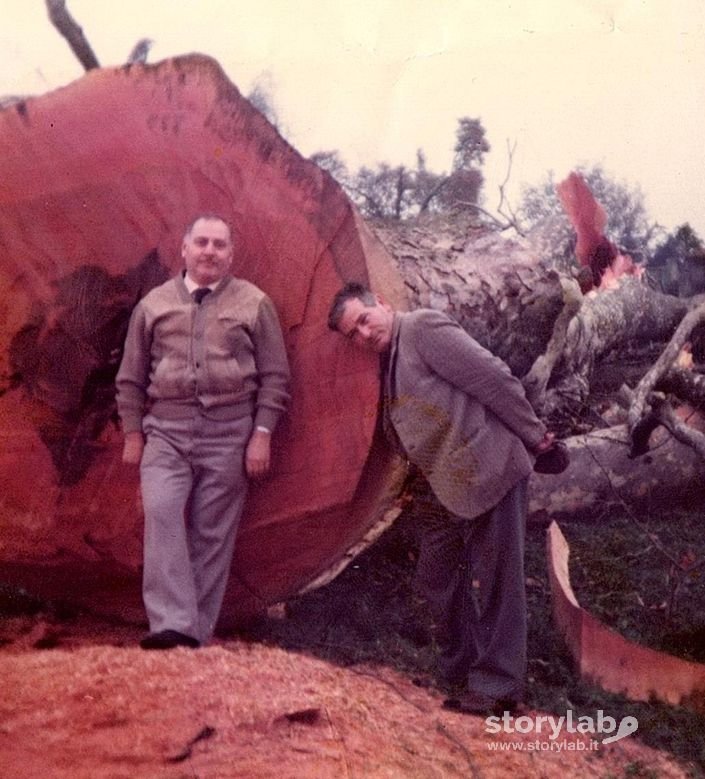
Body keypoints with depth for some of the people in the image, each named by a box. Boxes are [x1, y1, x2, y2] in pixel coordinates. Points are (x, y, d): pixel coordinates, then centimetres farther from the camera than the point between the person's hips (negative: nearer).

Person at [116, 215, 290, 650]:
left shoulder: (254, 304, 6)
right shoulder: (154, 304, 11)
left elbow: (275, 377, 4)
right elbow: (131, 377, 14)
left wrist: (262, 433, -4)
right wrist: (133, 433, 10)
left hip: (229, 433, -1)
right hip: (166, 430, 1)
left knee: (212, 533, 0)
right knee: (161, 514, -19)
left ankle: (198, 634, 8)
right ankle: (174, 625, -21)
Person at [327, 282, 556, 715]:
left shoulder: (424, 328, -11)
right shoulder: (390, 367, 17)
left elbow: (494, 378, -14)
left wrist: (534, 436, -9)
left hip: (491, 472, -10)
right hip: (451, 487, 10)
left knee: (491, 582, -3)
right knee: (437, 577, 14)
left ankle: (497, 687, 6)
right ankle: (462, 672, 27)